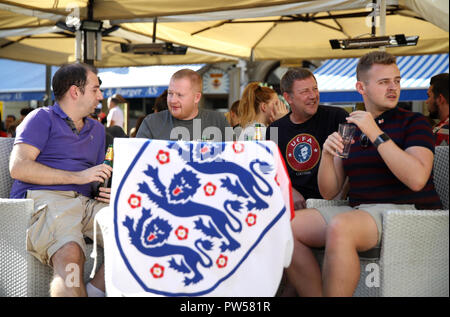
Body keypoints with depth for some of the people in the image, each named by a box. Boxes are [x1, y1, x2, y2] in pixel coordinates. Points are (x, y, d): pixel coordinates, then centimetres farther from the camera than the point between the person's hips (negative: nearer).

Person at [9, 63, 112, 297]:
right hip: (43, 198, -6)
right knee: (70, 254, -38)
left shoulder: (97, 130, 28)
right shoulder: (42, 118, 8)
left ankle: (93, 291, -17)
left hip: (85, 202, 6)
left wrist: (107, 192, 6)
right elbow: (18, 167, -6)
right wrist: (78, 176, -8)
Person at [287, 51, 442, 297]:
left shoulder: (413, 122, 1)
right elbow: (329, 192, 12)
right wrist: (327, 154, -7)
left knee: (339, 227, -35)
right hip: (357, 210, 6)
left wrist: (376, 134, -17)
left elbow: (417, 179, -17)